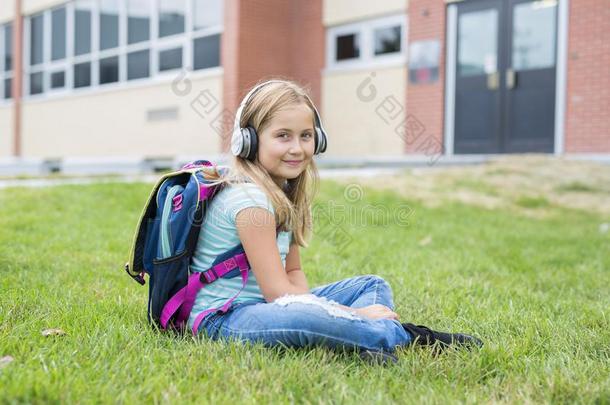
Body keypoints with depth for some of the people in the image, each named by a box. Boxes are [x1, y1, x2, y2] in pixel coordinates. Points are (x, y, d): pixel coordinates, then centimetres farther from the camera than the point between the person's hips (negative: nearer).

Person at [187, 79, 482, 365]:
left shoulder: (285, 191, 8)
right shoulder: (250, 198, -21)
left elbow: (292, 271, 13)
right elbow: (278, 292, -23)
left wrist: (307, 305, -10)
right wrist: (355, 313, -19)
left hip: (266, 305, 10)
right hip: (223, 318, -10)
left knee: (373, 286, 10)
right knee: (311, 319, -41)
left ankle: (369, 342, -24)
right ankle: (405, 335, -19)